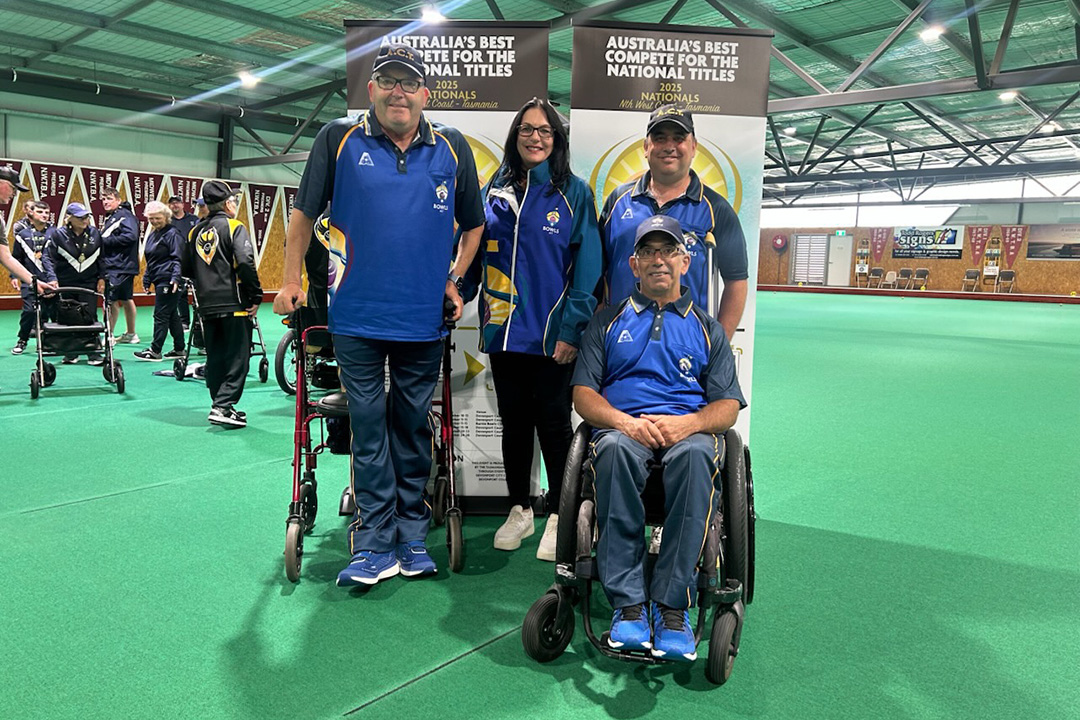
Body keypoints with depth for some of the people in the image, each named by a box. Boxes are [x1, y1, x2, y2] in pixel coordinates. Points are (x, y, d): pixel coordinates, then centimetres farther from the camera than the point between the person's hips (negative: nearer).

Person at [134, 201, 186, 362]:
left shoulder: (172, 234, -9)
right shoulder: (152, 235, 17)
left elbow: (178, 259, -16)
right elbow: (150, 261, 24)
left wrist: (175, 278, -26)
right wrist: (146, 279, 20)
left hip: (168, 281, -9)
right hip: (159, 281, 9)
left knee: (161, 315, -6)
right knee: (172, 315, 12)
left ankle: (155, 351, -2)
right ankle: (179, 349, 18)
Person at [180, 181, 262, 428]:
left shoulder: (195, 231, 13)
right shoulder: (234, 227, -6)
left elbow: (185, 268, 16)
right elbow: (245, 262, -19)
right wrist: (256, 297, -13)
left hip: (207, 306, 7)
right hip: (234, 304, -6)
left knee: (215, 358, 13)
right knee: (237, 358, -2)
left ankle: (221, 406, 20)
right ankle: (223, 406, -10)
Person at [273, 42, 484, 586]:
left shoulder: (452, 149, 6)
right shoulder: (339, 139, 2)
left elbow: (473, 224, 16)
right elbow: (304, 213, 8)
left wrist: (455, 281, 8)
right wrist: (290, 281, 5)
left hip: (424, 320, 2)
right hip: (357, 317, -1)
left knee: (412, 429, 11)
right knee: (369, 431, 3)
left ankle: (412, 539, 23)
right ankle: (375, 545, 13)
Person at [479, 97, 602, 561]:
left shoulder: (574, 193, -1)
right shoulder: (496, 190, 10)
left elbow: (587, 266, -6)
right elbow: (474, 250, 14)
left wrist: (572, 330, -13)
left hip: (552, 335, -4)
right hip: (504, 331, 4)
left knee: (553, 423, 4)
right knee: (514, 423, 12)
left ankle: (559, 517, 18)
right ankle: (519, 511, 27)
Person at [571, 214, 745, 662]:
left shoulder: (707, 328, 22)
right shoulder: (608, 321, 20)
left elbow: (728, 406, 12)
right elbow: (583, 393, 10)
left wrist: (687, 423, -11)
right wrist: (625, 421, -12)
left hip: (686, 429, 0)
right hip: (621, 426, 0)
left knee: (695, 453, -37)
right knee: (615, 448, -38)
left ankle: (672, 605, -31)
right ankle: (628, 604, -32)